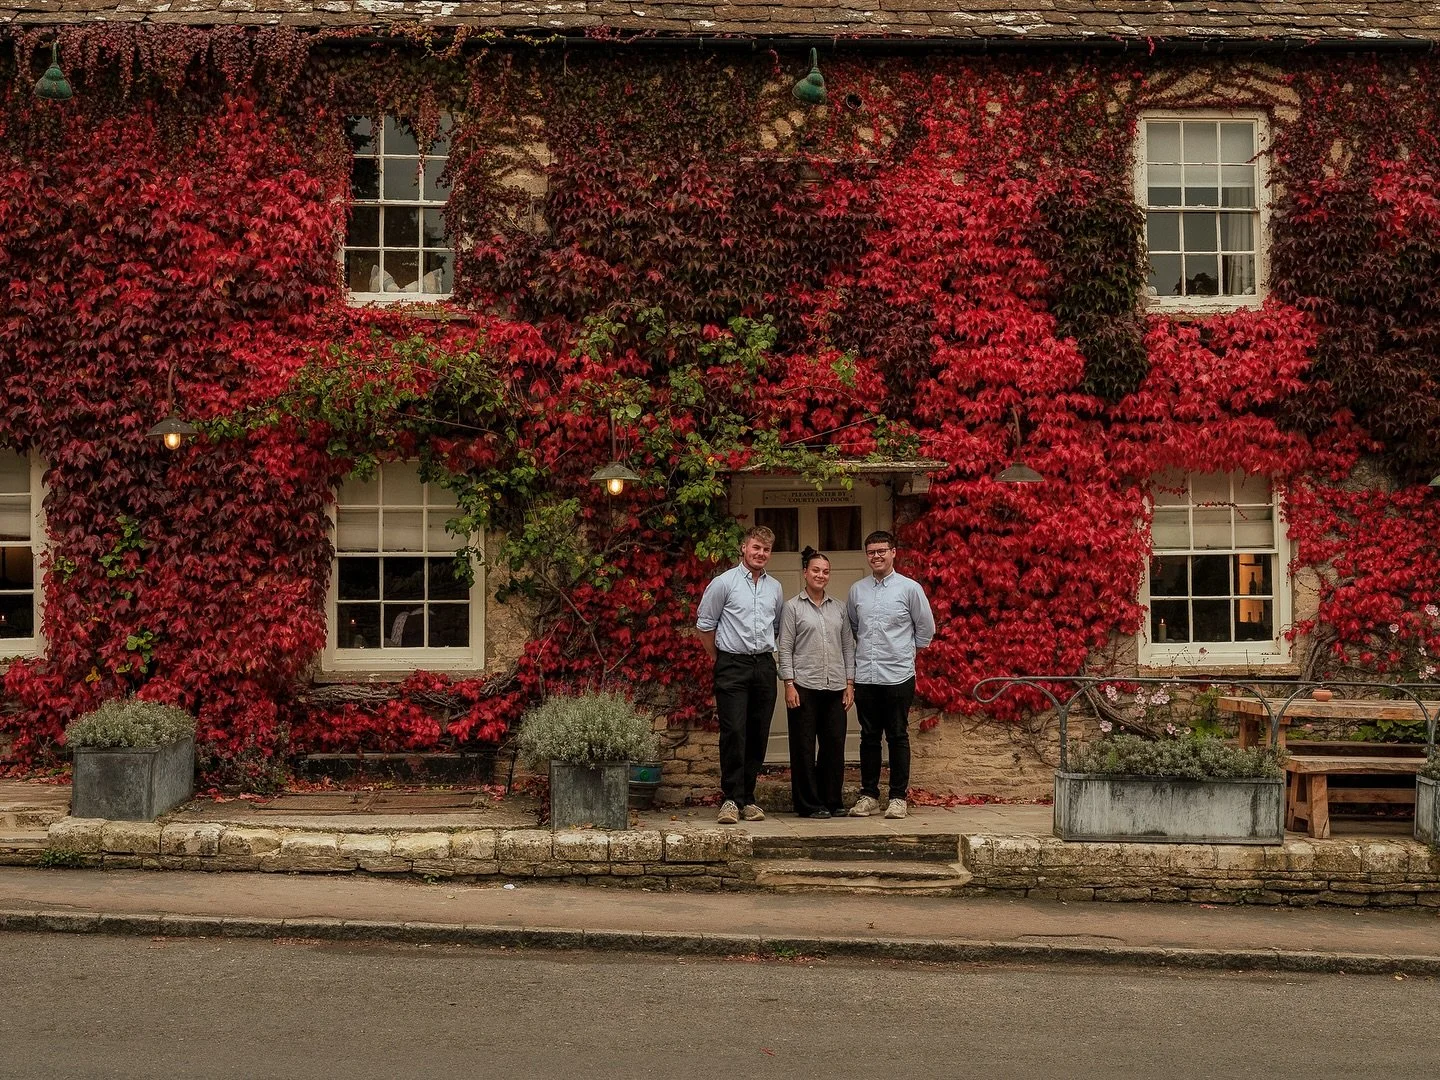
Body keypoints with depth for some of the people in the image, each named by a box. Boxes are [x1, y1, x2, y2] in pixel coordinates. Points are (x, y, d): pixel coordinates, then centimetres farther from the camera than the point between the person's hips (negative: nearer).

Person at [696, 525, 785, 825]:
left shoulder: (775, 588, 12)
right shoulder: (724, 583, -2)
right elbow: (705, 624, 3)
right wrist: (718, 659, 8)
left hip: (764, 665, 5)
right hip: (733, 665, -4)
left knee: (758, 735, 5)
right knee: (734, 732, -11)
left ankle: (748, 798, 12)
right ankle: (732, 799, -7)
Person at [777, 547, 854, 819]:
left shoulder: (838, 607, 14)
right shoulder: (792, 607, 2)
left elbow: (848, 646, 14)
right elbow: (785, 649, -1)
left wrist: (849, 683, 7)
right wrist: (789, 685, -9)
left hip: (835, 687, 4)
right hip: (804, 686, -4)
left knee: (835, 745, 3)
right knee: (804, 747, 0)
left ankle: (832, 801, 14)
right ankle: (809, 804, 7)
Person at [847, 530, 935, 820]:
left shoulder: (910, 588, -2)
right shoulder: (857, 590, 8)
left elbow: (926, 628, 7)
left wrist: (905, 651, 11)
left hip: (898, 675, -3)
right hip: (865, 675, 3)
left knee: (898, 737, 2)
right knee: (869, 737, 8)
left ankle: (898, 797, 8)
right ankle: (868, 795, 16)